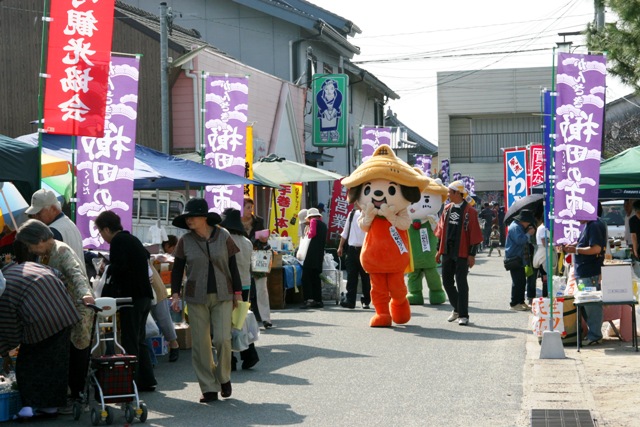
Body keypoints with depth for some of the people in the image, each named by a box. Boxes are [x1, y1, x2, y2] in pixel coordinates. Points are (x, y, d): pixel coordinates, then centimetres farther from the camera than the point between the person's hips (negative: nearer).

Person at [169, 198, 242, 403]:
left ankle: (224, 378, 15)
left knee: (222, 339, -10)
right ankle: (209, 388, 9)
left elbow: (233, 266, 5)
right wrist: (175, 294, -3)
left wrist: (237, 293, 6)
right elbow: (177, 269, 6)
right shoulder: (185, 241, 1)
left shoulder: (223, 237, -1)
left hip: (222, 296, -1)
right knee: (200, 343, 0)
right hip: (196, 298, 1)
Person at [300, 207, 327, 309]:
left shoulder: (314, 221, -1)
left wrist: (307, 233, 6)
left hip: (312, 253, -8)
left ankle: (309, 299, -22)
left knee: (306, 277, -11)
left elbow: (312, 233, -16)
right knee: (316, 277, 12)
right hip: (320, 254, 8)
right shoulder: (323, 224, 21)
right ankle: (318, 300, 10)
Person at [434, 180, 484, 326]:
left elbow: (474, 234, -9)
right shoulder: (447, 209, 10)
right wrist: (439, 250, 13)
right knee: (447, 282, 10)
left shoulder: (469, 211, -8)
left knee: (461, 283, -3)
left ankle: (463, 315, 3)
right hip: (447, 252, 6)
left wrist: (472, 254, -12)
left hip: (462, 253, -6)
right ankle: (457, 308, 28)